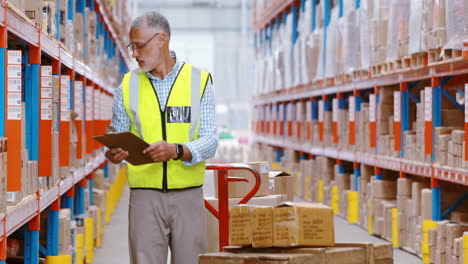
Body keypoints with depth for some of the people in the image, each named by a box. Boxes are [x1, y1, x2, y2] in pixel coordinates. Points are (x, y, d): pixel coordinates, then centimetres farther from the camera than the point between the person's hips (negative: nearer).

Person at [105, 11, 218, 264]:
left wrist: (176, 151, -23)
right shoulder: (128, 86, 9)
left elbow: (210, 141, -4)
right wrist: (113, 153, -11)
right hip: (145, 196, 1)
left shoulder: (199, 81, 2)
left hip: (188, 196, -1)